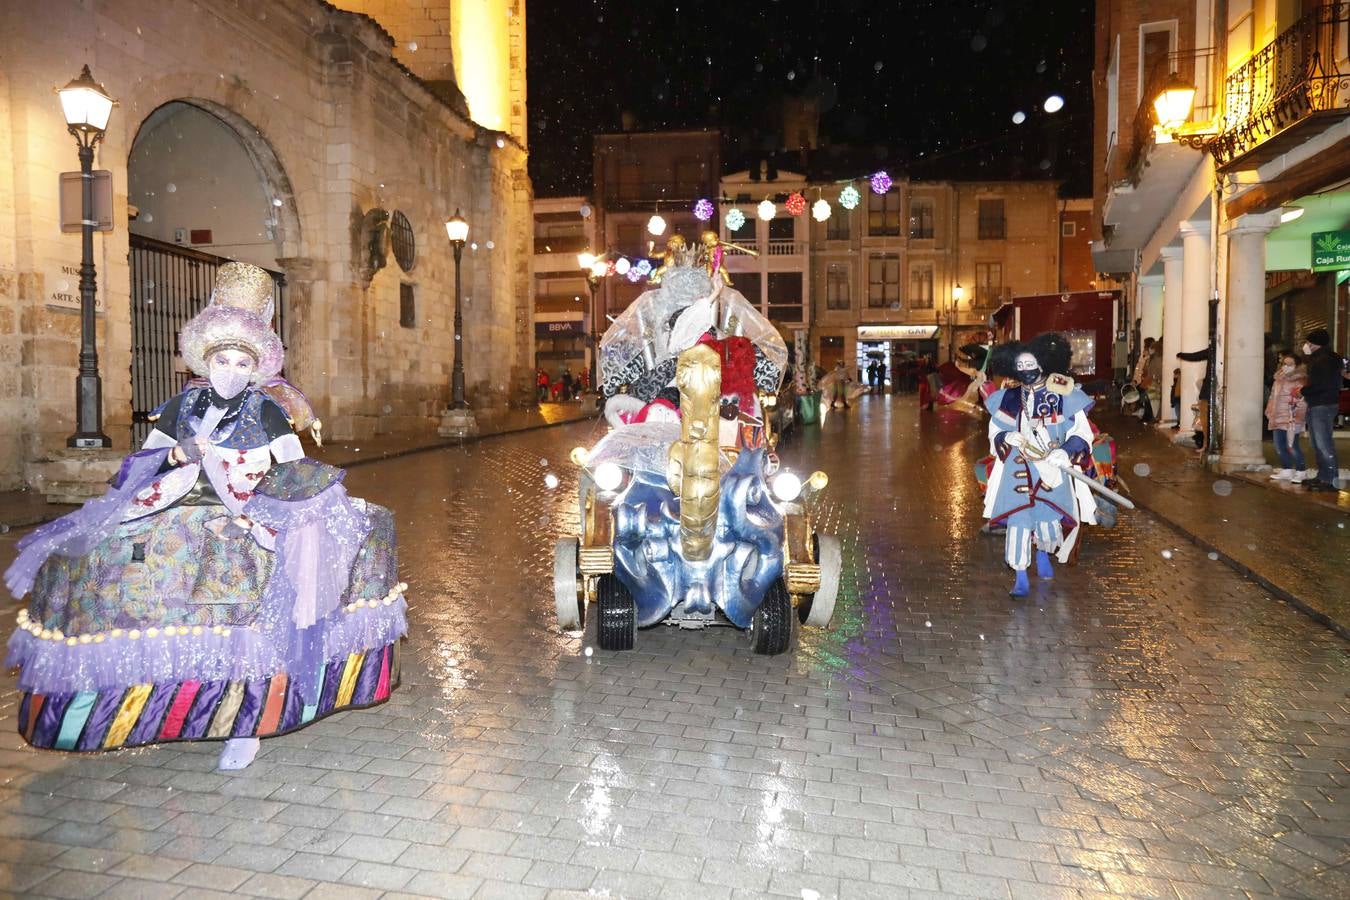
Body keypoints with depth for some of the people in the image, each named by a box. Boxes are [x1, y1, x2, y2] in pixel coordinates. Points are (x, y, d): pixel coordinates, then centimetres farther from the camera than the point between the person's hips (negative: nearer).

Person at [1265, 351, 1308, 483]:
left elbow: (1302, 401, -14)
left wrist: (1295, 417, -21)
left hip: (1291, 419, -8)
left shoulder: (1300, 380, -7)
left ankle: (1300, 472, 2)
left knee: (1292, 446, -9)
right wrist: (1270, 413, 19)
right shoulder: (1279, 379, 16)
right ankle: (1286, 470, 19)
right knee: (1279, 446, 9)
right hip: (1278, 418, 8)